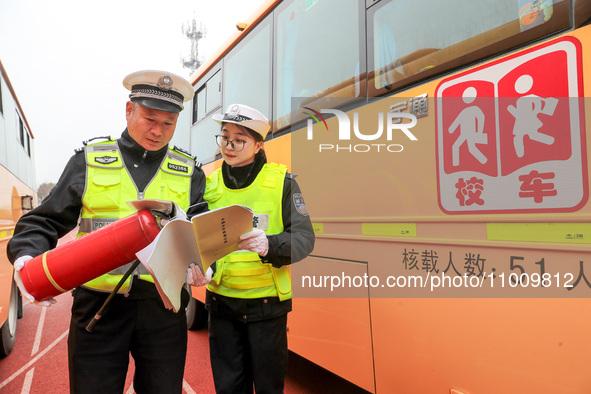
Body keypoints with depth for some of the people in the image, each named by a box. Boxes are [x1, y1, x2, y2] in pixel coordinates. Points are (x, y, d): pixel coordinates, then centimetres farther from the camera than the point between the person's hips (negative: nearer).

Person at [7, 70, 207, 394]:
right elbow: (43, 223, 8)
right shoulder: (89, 163, 6)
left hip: (163, 308, 1)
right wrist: (26, 257, -10)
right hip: (99, 306, 0)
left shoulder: (189, 174, 8)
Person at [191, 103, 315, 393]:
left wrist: (269, 245, -31)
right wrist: (196, 265, -19)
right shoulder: (211, 184, 5)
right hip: (221, 301, 3)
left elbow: (304, 237, -12)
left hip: (266, 303, -2)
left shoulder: (282, 182, -5)